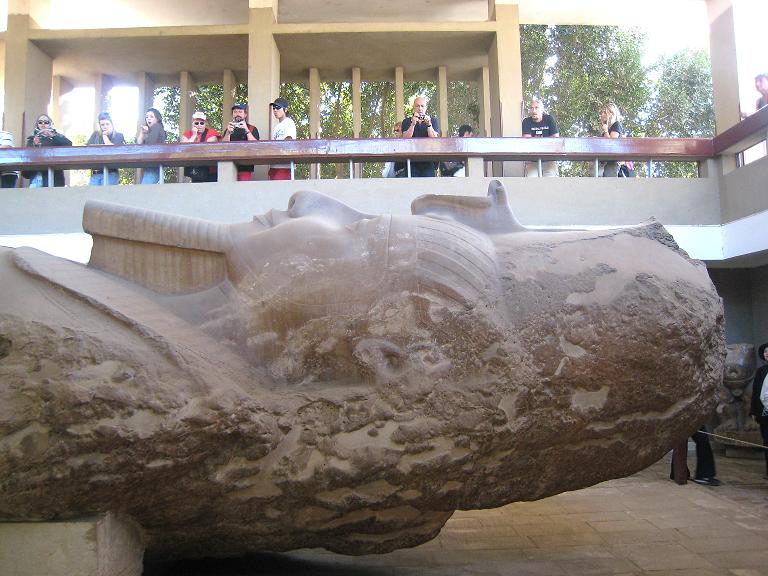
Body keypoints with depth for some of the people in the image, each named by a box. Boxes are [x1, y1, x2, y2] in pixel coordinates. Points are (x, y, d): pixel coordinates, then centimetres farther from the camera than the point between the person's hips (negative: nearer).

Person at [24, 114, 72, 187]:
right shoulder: (32, 139, 18)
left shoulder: (57, 137, 15)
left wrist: (52, 135, -15)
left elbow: (69, 144, -6)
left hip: (53, 175, -2)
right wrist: (34, 145, -11)